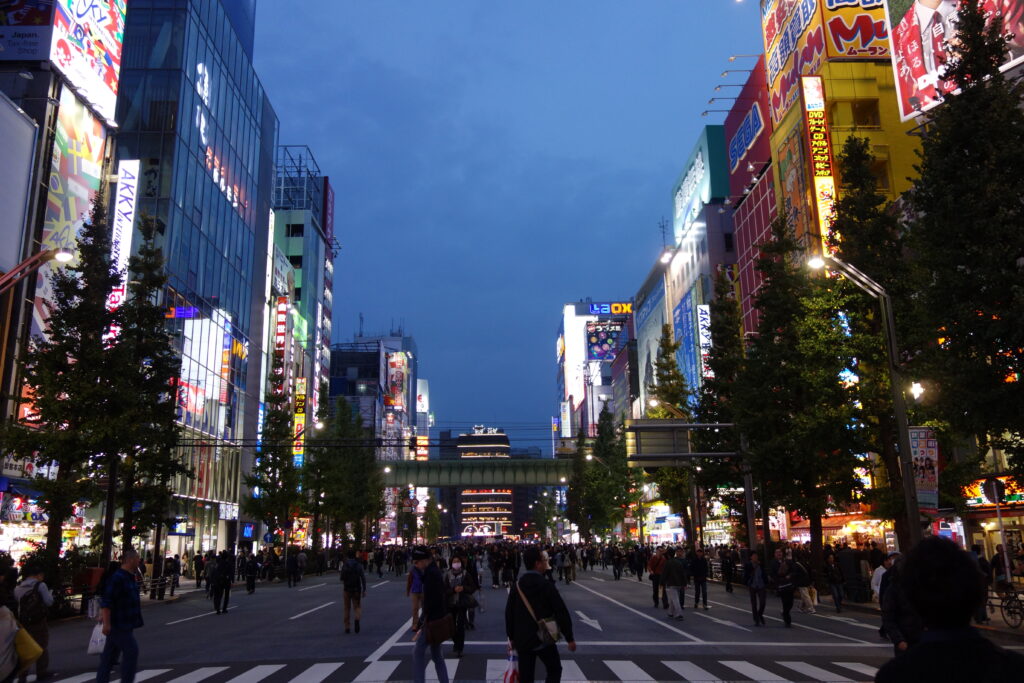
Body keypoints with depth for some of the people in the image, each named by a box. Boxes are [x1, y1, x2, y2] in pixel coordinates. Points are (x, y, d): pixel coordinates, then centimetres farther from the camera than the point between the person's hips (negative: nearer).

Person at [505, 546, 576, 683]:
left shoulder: (517, 586, 0)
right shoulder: (546, 585, -14)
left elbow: (509, 613, 6)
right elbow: (561, 612, -12)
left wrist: (511, 637, 17)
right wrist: (570, 638, -3)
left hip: (522, 640, 4)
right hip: (544, 639, -4)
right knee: (554, 670, 15)